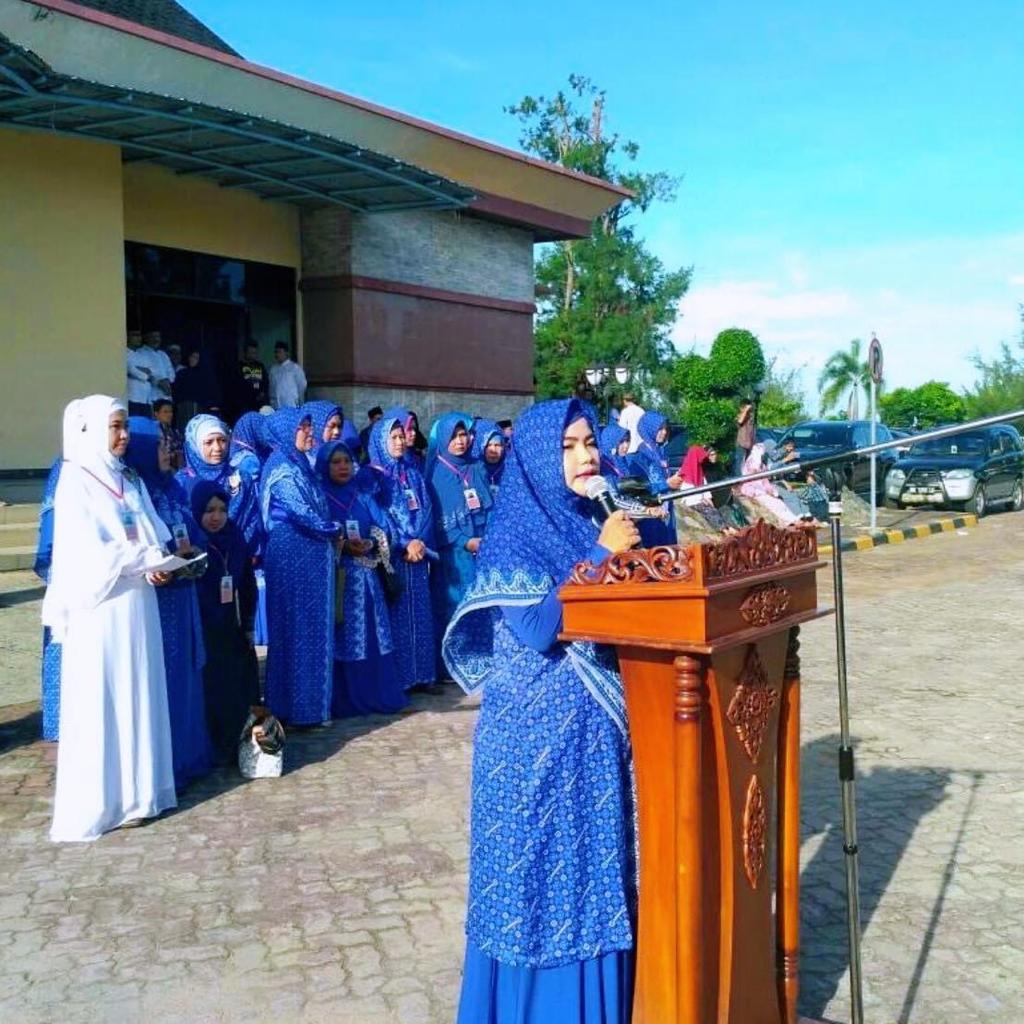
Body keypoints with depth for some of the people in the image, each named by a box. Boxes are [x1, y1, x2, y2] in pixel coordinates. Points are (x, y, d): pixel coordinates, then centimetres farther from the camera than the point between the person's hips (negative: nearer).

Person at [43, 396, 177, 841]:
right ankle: (94, 804, 4)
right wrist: (146, 560, -18)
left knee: (138, 695, 10)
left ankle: (136, 789, 19)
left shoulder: (130, 480, 15)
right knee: (99, 701, -3)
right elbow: (86, 552, -16)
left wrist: (158, 562, -9)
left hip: (136, 602, 7)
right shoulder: (76, 481, -7)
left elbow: (152, 537, 12)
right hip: (100, 607, -7)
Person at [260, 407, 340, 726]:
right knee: (299, 628, -4)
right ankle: (299, 708, 3)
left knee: (311, 627, 11)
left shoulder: (298, 464, 16)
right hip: (293, 555, -9)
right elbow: (303, 512, -18)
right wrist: (335, 531, -4)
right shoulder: (283, 468, -13)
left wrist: (332, 534, 3)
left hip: (308, 553, 9)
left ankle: (307, 702, 18)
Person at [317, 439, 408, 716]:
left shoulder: (363, 497, 15)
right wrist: (343, 546, -20)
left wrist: (369, 544, -13)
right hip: (334, 577, -4)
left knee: (371, 637, 5)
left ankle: (376, 695, 13)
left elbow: (382, 530, 7)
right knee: (341, 639, -4)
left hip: (364, 577, 5)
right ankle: (342, 701, 0)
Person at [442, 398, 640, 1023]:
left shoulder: (594, 522, 8)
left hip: (599, 717, 7)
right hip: (540, 725, -6)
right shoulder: (511, 535, -11)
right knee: (543, 859, 3)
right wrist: (601, 556, -20)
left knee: (597, 854, 14)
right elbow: (537, 626, -22)